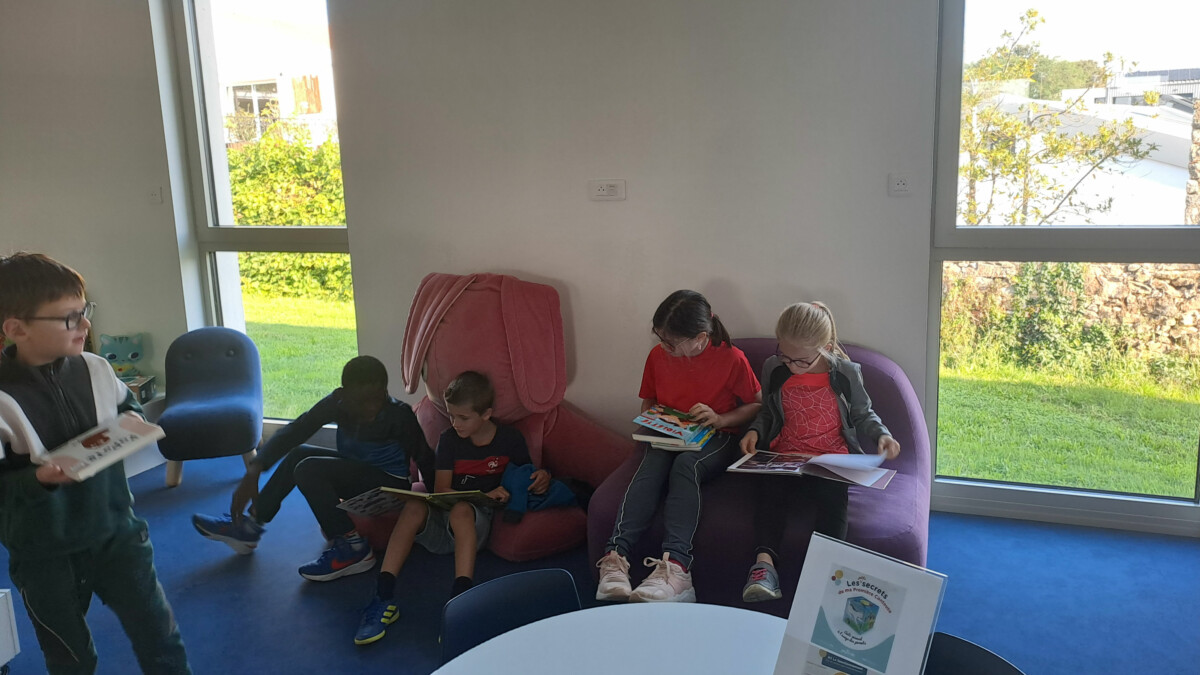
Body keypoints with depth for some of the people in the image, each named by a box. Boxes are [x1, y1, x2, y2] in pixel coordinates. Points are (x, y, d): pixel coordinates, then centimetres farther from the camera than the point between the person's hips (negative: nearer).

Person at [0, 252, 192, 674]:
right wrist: (39, 479, -34)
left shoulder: (94, 369, -7)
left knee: (161, 638, 11)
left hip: (115, 531, 3)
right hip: (43, 555, -3)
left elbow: (130, 411, 12)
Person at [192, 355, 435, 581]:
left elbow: (426, 460, -21)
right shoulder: (337, 403, -11)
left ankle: (352, 547, -16)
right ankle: (248, 526, 9)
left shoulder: (399, 415, -24)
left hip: (390, 486, -6)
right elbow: (292, 433, -18)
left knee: (308, 470, -19)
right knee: (299, 453, 0)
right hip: (358, 473, 7)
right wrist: (253, 473, -29)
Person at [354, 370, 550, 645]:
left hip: (477, 521, -2)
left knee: (460, 510, -37)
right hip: (441, 522, 2)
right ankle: (384, 596, -36)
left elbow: (524, 477, 15)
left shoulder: (510, 439, 1)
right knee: (414, 506, -31)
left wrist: (541, 479, -9)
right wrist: (483, 496, -17)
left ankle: (461, 595, -51)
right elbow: (441, 491, -3)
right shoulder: (449, 439, 3)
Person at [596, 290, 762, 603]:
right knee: (651, 464, -32)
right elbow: (648, 401, 18)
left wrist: (720, 419, -15)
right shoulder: (657, 355, 1)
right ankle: (615, 557, -43)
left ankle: (675, 565, -48)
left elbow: (758, 405, 1)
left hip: (715, 439, -3)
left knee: (686, 464, -36)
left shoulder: (732, 359, -11)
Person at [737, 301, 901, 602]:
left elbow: (863, 414, 13)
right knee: (769, 490, -28)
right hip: (784, 456, 2)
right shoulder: (774, 369, 3)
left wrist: (882, 434, -6)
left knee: (832, 498, -31)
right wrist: (755, 431, 0)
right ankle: (764, 562, -37)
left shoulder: (846, 374, -3)